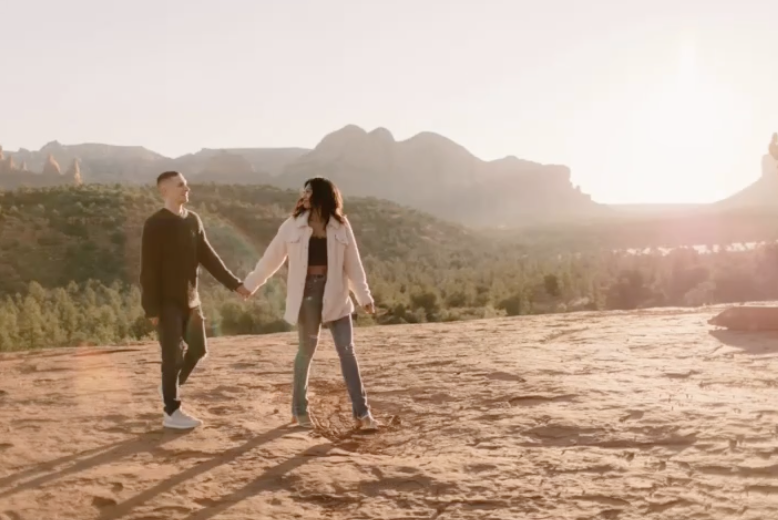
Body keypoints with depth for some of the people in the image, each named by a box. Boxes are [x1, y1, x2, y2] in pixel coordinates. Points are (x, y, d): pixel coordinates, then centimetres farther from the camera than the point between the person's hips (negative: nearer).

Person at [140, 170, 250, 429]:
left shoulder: (193, 219, 7)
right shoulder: (155, 224, -13)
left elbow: (208, 257, 9)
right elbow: (148, 269, -15)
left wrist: (234, 284, 3)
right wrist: (151, 308, -18)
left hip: (191, 299, 7)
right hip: (168, 302, -7)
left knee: (198, 349, 12)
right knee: (174, 356, -2)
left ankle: (170, 391, 32)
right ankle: (171, 412, 11)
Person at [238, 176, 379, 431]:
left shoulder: (341, 225, 1)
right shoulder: (293, 225, 0)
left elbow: (353, 263, 4)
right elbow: (271, 257, 6)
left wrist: (364, 296, 1)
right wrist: (249, 284, 9)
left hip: (335, 294, 1)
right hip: (306, 292, -1)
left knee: (347, 350, -2)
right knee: (306, 351, 7)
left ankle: (362, 413, 0)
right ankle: (299, 409, 23)